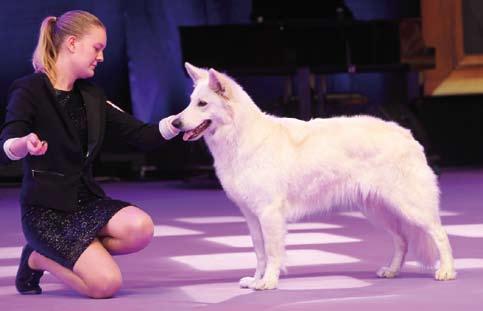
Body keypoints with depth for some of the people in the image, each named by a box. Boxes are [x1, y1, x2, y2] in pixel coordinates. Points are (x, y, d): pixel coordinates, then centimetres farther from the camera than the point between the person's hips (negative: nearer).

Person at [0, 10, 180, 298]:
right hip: (46, 208, -6)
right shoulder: (30, 91, -10)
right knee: (107, 283, -23)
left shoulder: (91, 96, 10)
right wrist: (25, 144, -46)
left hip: (86, 200, 6)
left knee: (141, 228, -26)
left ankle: (65, 252, 0)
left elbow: (142, 136, 6)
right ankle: (38, 258, 5)